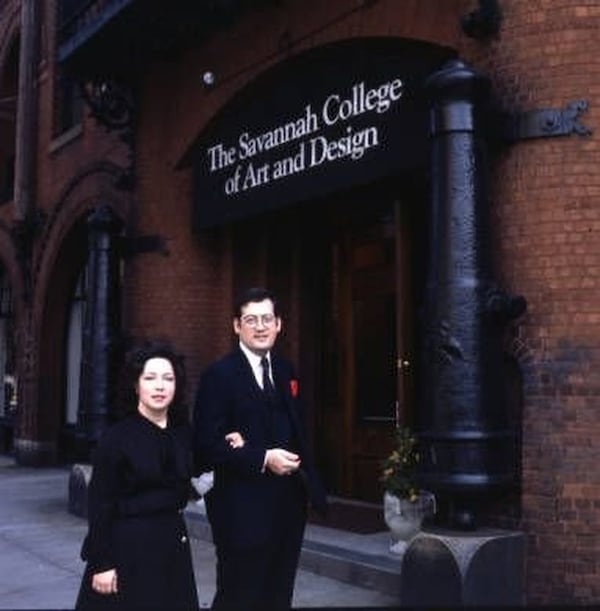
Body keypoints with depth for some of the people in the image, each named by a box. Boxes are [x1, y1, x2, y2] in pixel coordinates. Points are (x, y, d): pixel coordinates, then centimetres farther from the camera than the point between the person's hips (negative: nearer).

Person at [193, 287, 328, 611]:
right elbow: (207, 444, -15)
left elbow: (297, 431, 14)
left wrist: (310, 481, -3)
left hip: (288, 503, 7)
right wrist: (262, 459, -22)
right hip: (243, 508, -7)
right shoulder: (219, 375, -10)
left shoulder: (285, 371, 12)